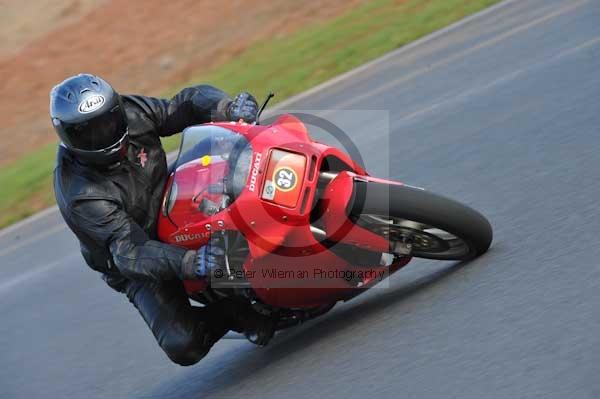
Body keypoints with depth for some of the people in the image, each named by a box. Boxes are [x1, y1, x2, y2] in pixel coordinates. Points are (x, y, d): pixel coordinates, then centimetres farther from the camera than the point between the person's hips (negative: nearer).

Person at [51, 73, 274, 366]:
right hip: (140, 267, -5)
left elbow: (188, 103, -6)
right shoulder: (80, 195, -31)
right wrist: (191, 263, -54)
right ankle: (234, 314, 3)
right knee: (183, 346, -24)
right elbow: (131, 252, -38)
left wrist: (228, 108, -29)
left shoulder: (130, 113, -15)